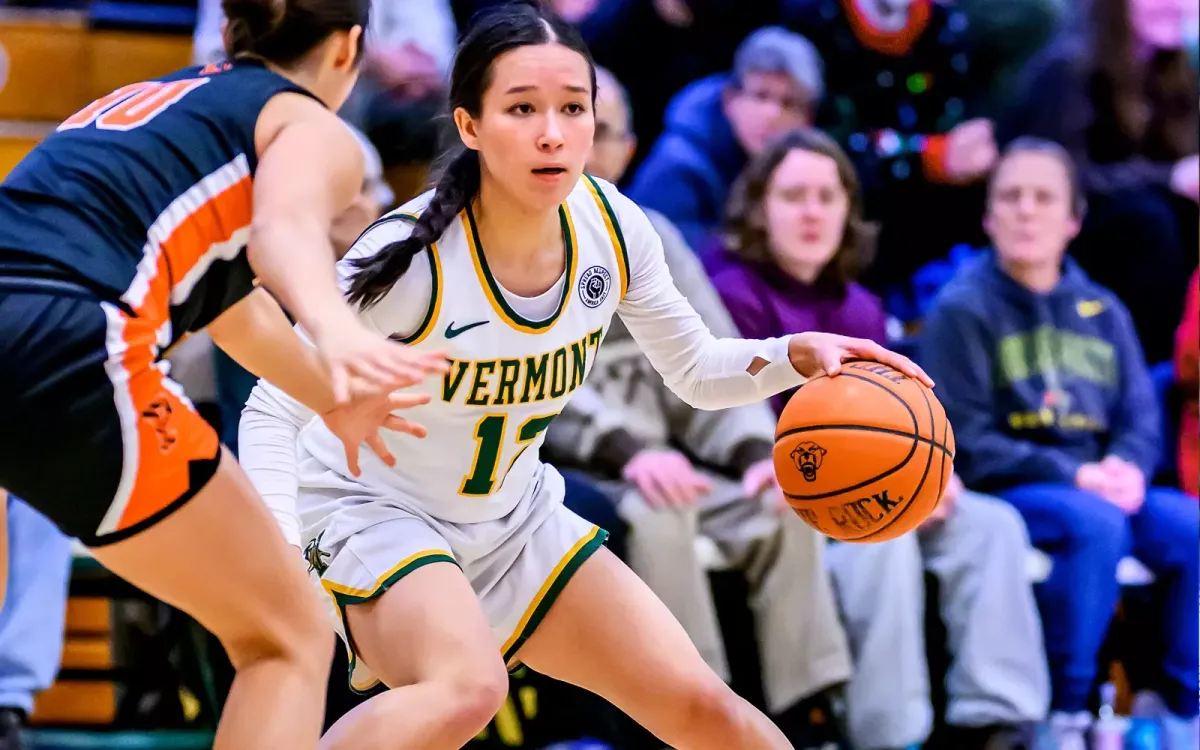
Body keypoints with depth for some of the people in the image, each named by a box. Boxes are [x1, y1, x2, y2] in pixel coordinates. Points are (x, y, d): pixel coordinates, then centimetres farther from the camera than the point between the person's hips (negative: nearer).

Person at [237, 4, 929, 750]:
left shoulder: (609, 226, -13)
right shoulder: (410, 257, -29)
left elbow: (694, 369, 3)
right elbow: (272, 411, -21)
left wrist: (797, 354, -16)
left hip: (514, 519, 6)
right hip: (373, 511, -6)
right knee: (467, 688, -36)